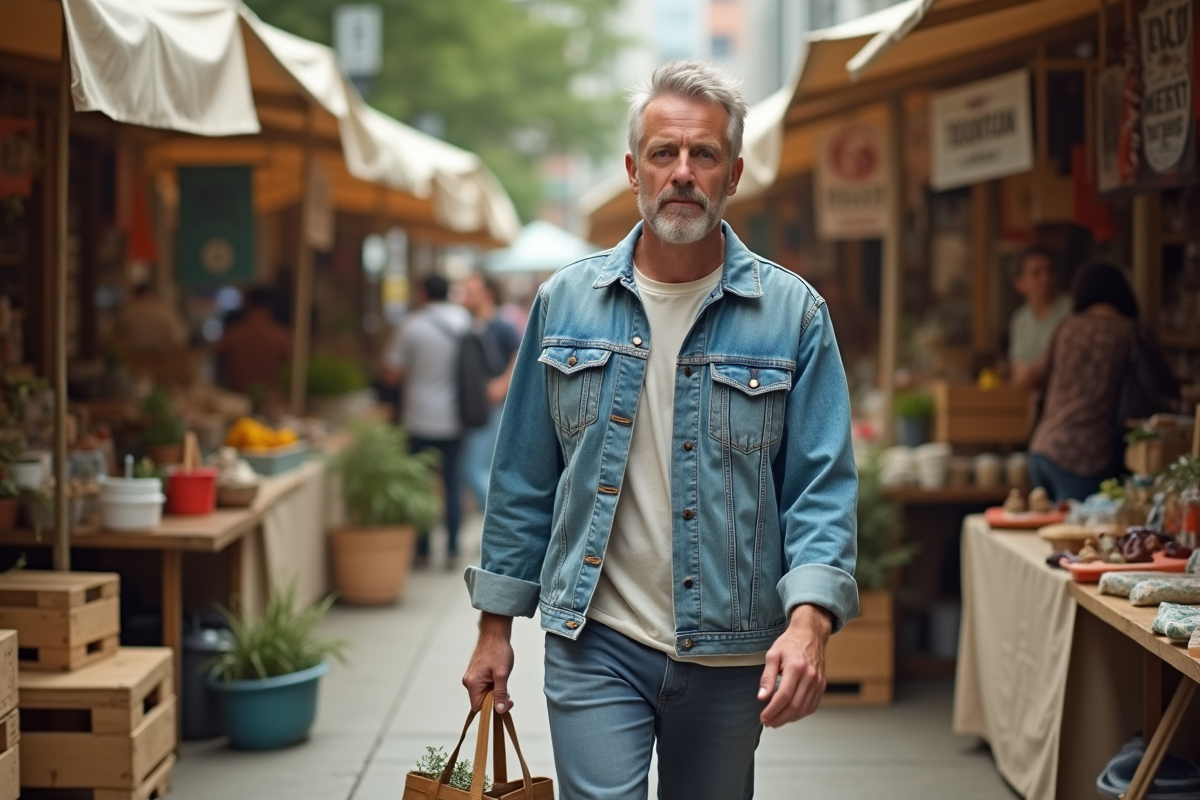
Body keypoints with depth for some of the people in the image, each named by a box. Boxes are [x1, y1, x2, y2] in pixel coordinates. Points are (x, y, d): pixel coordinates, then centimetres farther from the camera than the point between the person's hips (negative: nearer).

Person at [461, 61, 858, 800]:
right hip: (595, 644, 0)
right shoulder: (566, 302, 2)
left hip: (728, 652, 1)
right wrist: (497, 626, 6)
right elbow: (525, 478, 7)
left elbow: (823, 484, -7)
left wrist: (810, 619, -22)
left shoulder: (792, 312, -3)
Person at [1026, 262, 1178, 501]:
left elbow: (1036, 378, 23)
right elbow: (1171, 389, 11)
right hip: (1083, 456, -5)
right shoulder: (1132, 334, -1)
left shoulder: (1068, 327, 9)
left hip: (1041, 448, 5)